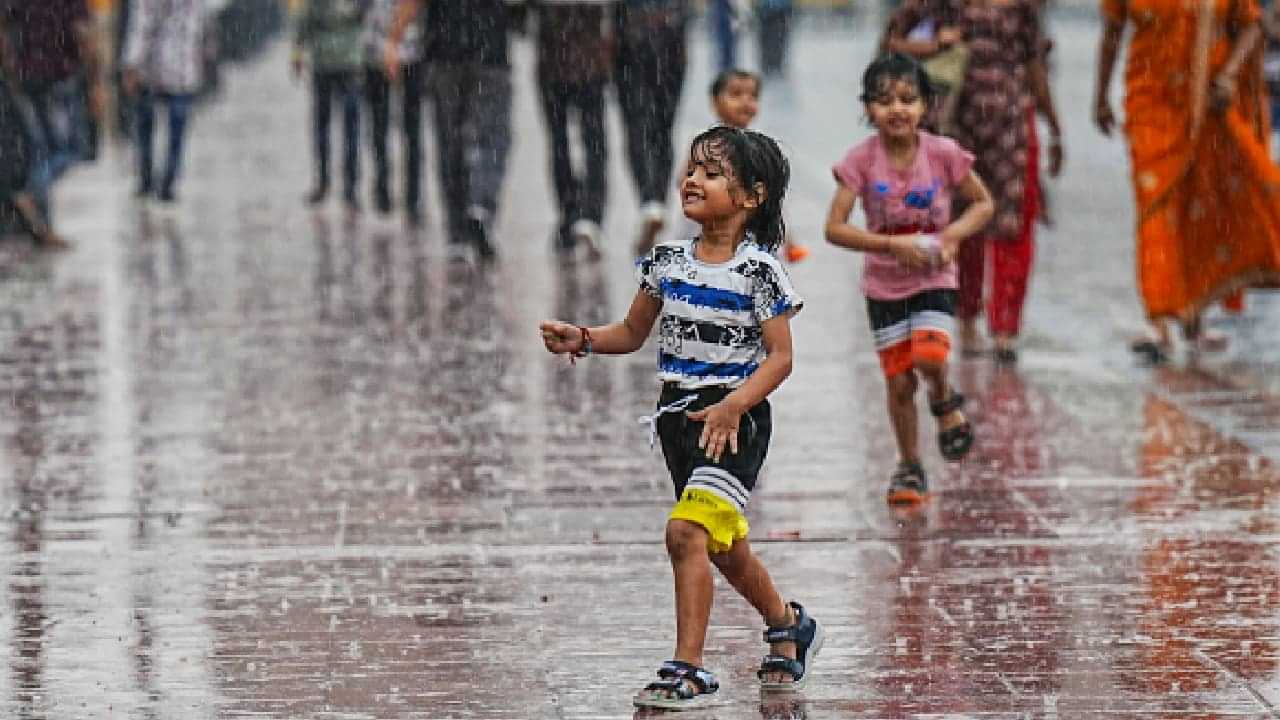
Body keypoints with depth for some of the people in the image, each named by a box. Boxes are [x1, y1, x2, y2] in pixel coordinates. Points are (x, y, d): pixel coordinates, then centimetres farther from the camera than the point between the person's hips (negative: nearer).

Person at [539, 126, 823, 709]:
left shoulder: (760, 271, -12)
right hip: (679, 415, 7)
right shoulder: (667, 261, 4)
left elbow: (779, 357, -12)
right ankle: (789, 626, 44)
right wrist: (581, 340, -5)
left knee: (687, 531, -21)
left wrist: (732, 406, -24)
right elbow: (633, 333, 13)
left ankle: (688, 671, -17)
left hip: (736, 420, -7)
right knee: (723, 545, 19)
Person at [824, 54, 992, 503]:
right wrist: (892, 244, -25)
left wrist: (953, 235, -17)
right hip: (884, 284, 1)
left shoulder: (943, 154, -12)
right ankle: (909, 468, 24)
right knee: (900, 382, 4)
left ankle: (945, 401, 11)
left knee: (929, 357, -24)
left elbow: (984, 203, 2)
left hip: (935, 279, -1)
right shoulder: (861, 161, -13)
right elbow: (834, 229, -15)